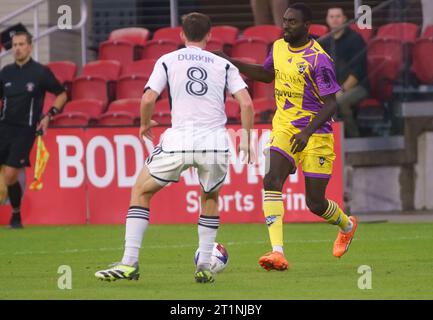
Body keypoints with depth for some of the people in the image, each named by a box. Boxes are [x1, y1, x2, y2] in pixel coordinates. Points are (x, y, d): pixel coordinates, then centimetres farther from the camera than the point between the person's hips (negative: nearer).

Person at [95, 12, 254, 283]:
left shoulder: (168, 60, 10)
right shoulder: (223, 65, 14)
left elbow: (148, 99, 0)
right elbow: (247, 103, 4)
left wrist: (145, 124, 20)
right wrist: (246, 140, 15)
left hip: (179, 140, -2)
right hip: (216, 142, 2)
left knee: (141, 192, 18)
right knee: (210, 198, 29)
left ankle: (129, 264, 7)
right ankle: (204, 268, 19)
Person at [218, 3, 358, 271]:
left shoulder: (318, 59, -18)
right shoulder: (279, 47, 4)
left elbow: (331, 104, -19)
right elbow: (266, 74, 26)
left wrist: (307, 132, -31)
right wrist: (235, 64, 13)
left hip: (315, 134, -5)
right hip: (284, 127, 5)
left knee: (315, 203, 2)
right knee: (272, 181, -19)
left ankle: (347, 225, 38)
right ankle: (278, 253, -26)